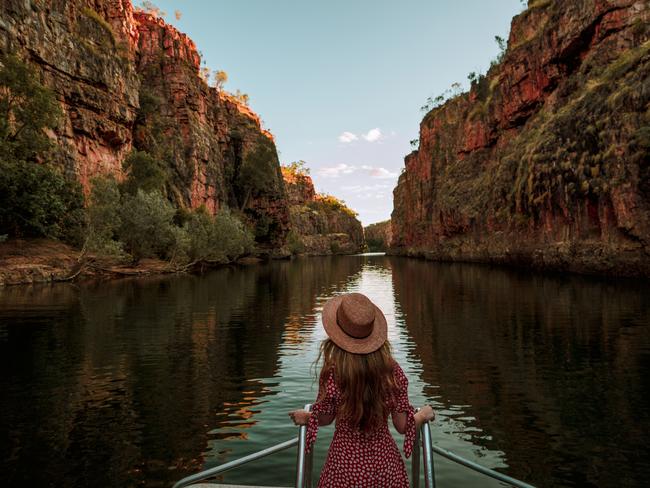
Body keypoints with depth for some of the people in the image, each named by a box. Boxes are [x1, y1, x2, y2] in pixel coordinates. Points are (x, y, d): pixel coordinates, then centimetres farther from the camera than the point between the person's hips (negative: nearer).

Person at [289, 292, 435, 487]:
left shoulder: (332, 373, -22)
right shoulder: (392, 370, -15)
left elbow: (324, 419, -5)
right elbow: (403, 426, -7)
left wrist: (305, 417, 17)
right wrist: (423, 414, 14)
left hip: (346, 467, -1)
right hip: (386, 465, 2)